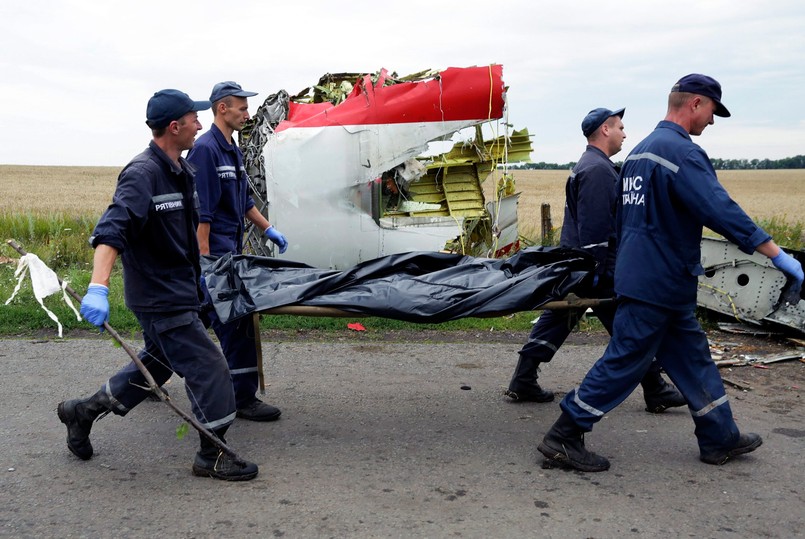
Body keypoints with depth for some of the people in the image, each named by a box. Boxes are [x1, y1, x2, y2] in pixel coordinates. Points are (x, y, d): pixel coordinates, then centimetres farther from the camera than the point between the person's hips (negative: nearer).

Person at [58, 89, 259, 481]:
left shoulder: (182, 171, 9)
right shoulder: (142, 174, -21)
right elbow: (112, 229, -33)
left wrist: (195, 271, 29)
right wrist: (98, 287, -44)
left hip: (178, 290, 10)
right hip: (159, 297, -10)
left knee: (157, 363, 22)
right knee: (208, 368, -5)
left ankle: (82, 411, 37)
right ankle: (212, 456, 10)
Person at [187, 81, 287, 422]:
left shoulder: (233, 151, 16)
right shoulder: (205, 149, -14)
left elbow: (244, 201, 26)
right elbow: (200, 211, -19)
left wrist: (268, 230, 23)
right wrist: (204, 258, -22)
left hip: (230, 252, 10)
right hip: (214, 252, -10)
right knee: (236, 321, -7)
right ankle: (243, 398, 1)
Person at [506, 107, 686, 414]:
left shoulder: (588, 166, 19)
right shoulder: (598, 170, -16)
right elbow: (594, 226, -23)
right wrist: (594, 271, -24)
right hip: (596, 264, -11)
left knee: (556, 321, 10)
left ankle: (523, 382, 12)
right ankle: (656, 392, 9)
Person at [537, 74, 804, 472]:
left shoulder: (640, 151, 15)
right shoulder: (682, 152, -17)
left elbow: (627, 216, 22)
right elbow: (722, 211, -26)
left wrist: (623, 265, 31)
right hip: (657, 285, -10)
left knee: (693, 357, 17)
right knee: (624, 363, -4)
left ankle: (720, 438, 28)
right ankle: (562, 439, 2)